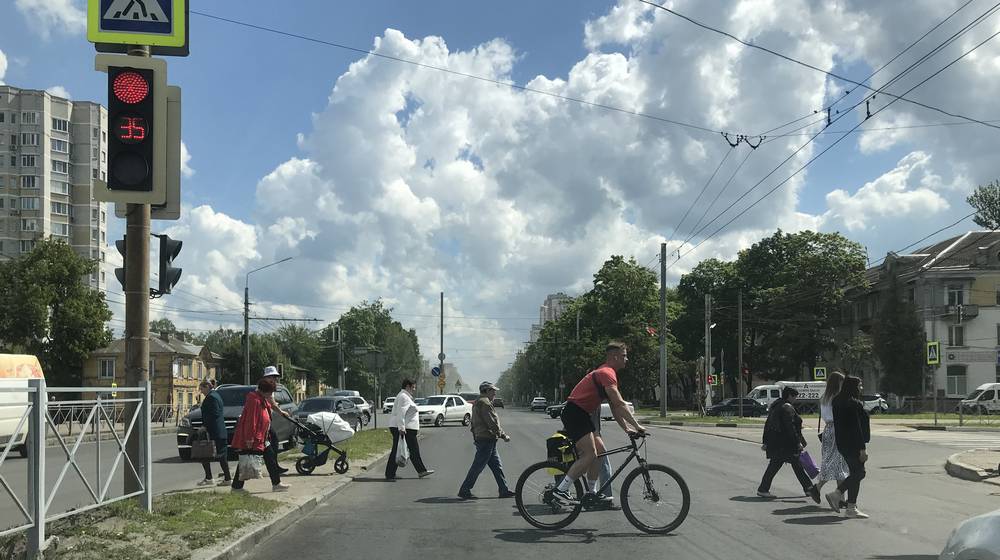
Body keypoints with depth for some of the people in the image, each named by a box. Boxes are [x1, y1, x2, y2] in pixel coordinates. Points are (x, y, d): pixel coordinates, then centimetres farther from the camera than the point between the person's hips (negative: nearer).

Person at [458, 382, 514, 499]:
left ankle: (504, 490, 15)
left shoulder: (478, 403, 19)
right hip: (486, 439, -11)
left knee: (497, 466, 12)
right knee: (478, 466, -5)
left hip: (480, 438, 11)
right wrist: (503, 436, -11)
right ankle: (464, 491, 0)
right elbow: (492, 423, -19)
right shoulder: (485, 403, -15)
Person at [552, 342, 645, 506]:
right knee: (590, 455, -16)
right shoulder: (606, 373, -15)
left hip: (580, 414, 11)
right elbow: (619, 404, -22)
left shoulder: (608, 373, 19)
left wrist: (627, 429, 12)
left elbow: (615, 408, 19)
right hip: (574, 412, -11)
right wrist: (636, 426, -19)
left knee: (598, 452, 12)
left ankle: (592, 492, 18)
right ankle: (560, 490, -17)